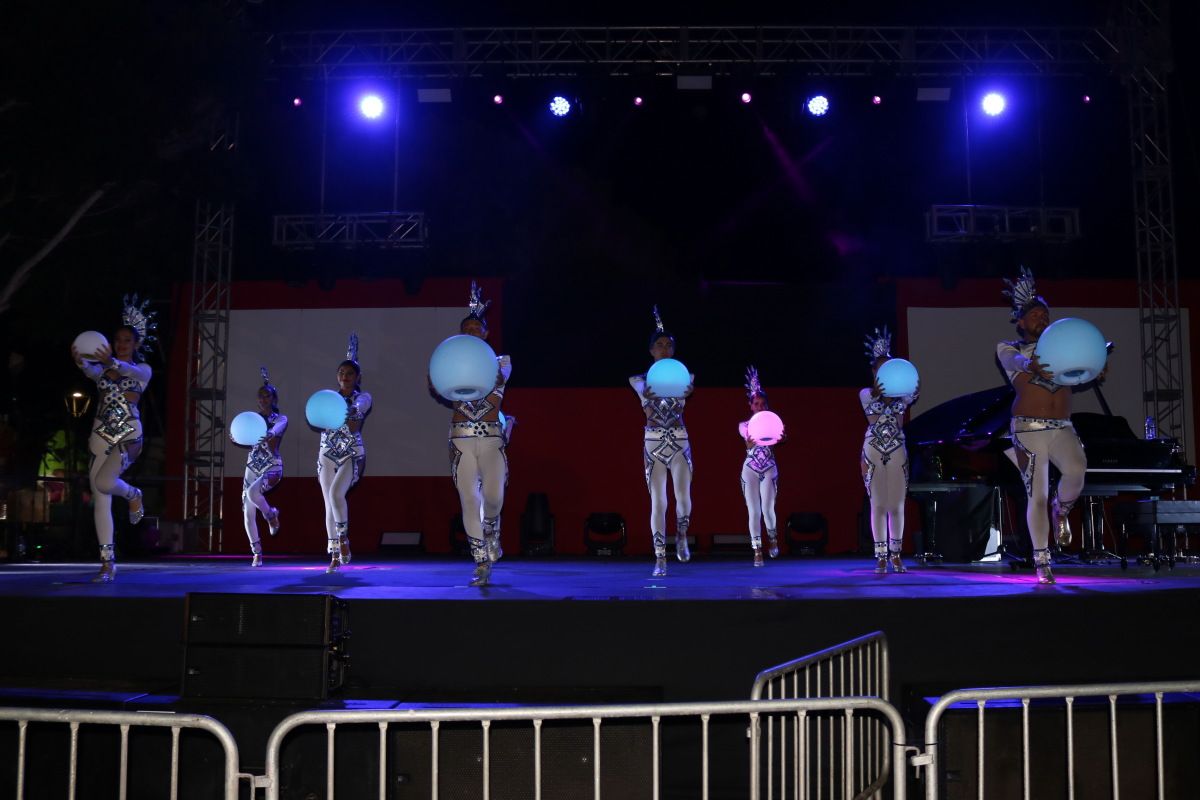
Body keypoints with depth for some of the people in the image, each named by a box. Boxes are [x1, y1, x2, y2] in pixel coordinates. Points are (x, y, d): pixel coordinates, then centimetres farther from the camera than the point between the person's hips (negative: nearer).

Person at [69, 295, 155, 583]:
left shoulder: (144, 369, 2)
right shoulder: (103, 367, 9)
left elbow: (129, 370, -23)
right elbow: (93, 372, -16)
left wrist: (111, 362, -44)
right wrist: (81, 362, -40)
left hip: (128, 435, -3)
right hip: (101, 434, 3)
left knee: (104, 483, -26)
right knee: (99, 499, -1)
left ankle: (133, 495, 11)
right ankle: (108, 563, 3)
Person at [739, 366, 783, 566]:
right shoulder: (744, 426, 1)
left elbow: (777, 439, -19)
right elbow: (748, 443, -17)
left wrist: (782, 438, -44)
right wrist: (750, 444, -42)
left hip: (769, 469, 0)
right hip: (750, 470, 0)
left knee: (767, 509, -8)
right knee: (754, 511, -2)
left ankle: (772, 538, 23)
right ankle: (757, 552, 3)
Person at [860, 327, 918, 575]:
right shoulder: (866, 393, 2)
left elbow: (914, 393, -18)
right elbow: (872, 402, -21)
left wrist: (914, 386, -44)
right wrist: (877, 393, -46)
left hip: (897, 452, 2)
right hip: (874, 451, -2)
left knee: (897, 505, 2)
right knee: (878, 505, -2)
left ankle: (895, 555, 12)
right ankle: (881, 557, 1)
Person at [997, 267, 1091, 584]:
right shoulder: (1008, 349, 5)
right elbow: (1016, 361, -18)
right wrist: (1032, 365, -42)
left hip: (1061, 427, 2)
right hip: (1029, 428, -2)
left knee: (1076, 470, -27)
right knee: (1037, 496, -3)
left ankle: (1061, 509, 7)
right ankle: (1042, 563, 7)